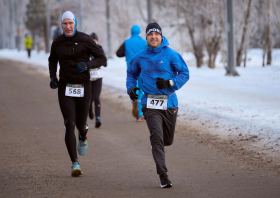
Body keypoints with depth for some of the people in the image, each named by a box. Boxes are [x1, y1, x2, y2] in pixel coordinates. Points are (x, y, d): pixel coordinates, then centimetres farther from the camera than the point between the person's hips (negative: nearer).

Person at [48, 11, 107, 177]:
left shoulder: (85, 40, -6)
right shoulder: (57, 43, 4)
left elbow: (102, 59, -4)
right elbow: (52, 60, 23)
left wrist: (87, 65, -21)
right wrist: (52, 77, 6)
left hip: (83, 87, -1)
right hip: (65, 88, 1)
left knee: (81, 124, 8)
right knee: (69, 124, -12)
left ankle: (83, 137, 49)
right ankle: (75, 163, -10)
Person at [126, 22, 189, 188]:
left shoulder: (171, 55, -3)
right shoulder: (140, 57, 5)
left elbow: (185, 73, -1)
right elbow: (132, 73, 22)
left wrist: (170, 83, -17)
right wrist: (131, 87, 3)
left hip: (169, 102, 0)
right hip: (150, 104, 0)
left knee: (168, 140, 13)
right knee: (156, 138, -15)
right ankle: (163, 175, -15)